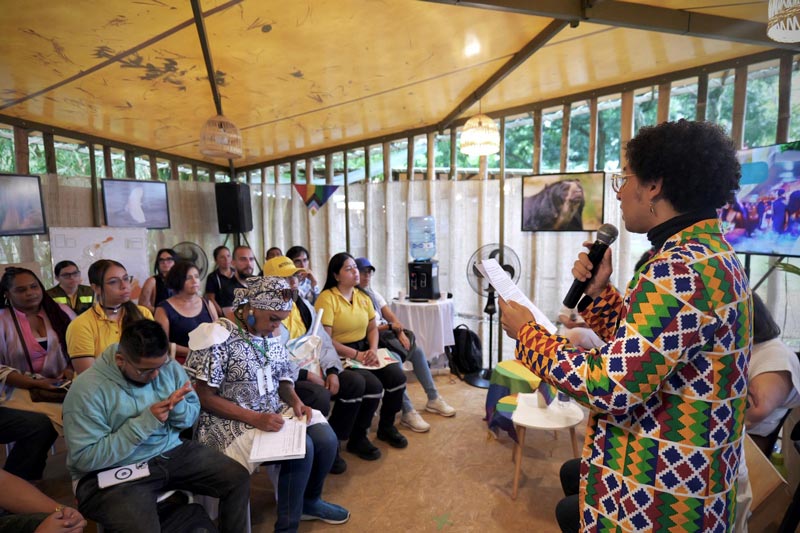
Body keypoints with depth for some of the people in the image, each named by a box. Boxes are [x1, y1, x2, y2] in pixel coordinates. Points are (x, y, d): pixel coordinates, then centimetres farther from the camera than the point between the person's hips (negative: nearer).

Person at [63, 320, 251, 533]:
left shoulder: (169, 367, -3)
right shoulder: (87, 389, -17)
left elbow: (193, 414, 6)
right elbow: (84, 458, -19)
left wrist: (178, 408, -18)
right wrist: (144, 422, -23)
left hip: (172, 452, 4)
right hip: (116, 473, -4)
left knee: (239, 478, -8)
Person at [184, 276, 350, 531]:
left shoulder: (272, 338, 5)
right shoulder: (218, 339, -17)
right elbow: (204, 397, -18)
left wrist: (296, 401, -10)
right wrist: (255, 418, -25)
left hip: (275, 412, 7)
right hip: (231, 421, -7)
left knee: (326, 438, -9)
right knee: (301, 446, -25)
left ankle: (309, 500, 19)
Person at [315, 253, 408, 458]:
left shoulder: (362, 296, 10)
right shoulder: (327, 298, -12)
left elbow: (373, 327, 14)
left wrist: (373, 349, -6)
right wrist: (356, 355, -21)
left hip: (363, 351, 7)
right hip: (340, 357, -7)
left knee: (397, 376, -13)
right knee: (373, 386, -25)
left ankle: (386, 427, 12)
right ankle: (357, 439, -1)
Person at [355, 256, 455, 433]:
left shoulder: (374, 294, 16)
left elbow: (392, 317, 9)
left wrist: (401, 332, -8)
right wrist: (389, 327, -17)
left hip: (387, 335, 7)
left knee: (417, 351, -10)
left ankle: (433, 399, 0)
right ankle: (407, 412, -27)